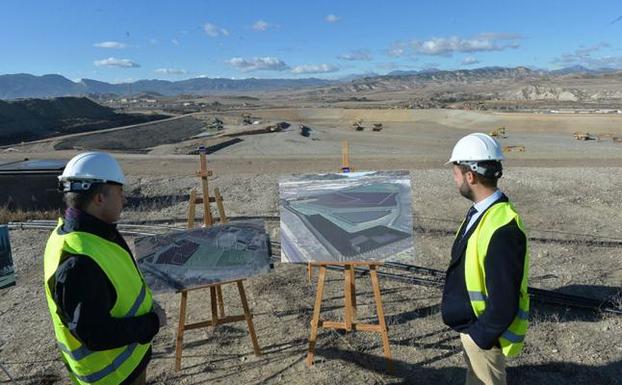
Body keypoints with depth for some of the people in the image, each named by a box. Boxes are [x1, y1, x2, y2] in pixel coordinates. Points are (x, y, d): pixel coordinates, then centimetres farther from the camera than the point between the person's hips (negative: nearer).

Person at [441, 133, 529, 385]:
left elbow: (505, 301, -28)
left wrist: (481, 336, -17)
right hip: (471, 324, 9)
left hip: (483, 331, -9)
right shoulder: (480, 212, -1)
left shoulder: (501, 228, -32)